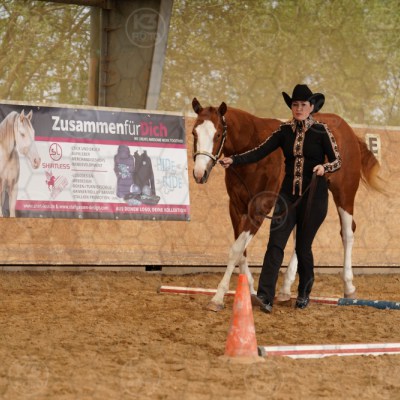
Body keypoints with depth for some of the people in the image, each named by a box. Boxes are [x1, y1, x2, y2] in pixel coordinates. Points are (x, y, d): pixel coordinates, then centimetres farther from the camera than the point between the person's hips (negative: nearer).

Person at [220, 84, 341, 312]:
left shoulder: (321, 131, -4)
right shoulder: (285, 131, 4)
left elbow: (337, 161, -3)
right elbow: (260, 152, -1)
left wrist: (324, 167, -25)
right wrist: (234, 160, -14)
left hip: (314, 197, -3)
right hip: (288, 195, 3)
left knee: (303, 246, 5)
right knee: (276, 244, -9)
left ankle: (304, 294, 27)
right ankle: (265, 296, -15)